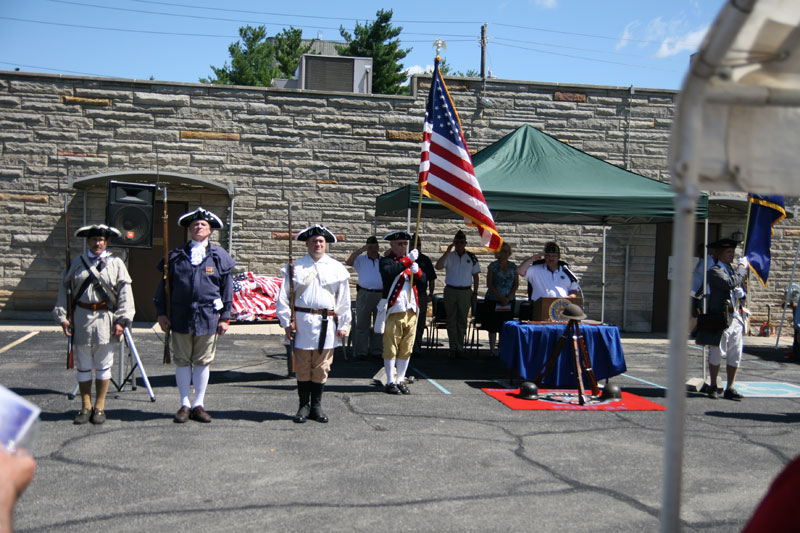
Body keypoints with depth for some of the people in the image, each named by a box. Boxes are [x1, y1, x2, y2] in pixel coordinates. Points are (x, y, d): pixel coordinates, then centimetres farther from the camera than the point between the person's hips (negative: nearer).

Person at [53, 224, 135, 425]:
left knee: (103, 367, 5)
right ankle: (85, 407, 17)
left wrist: (122, 320, -7)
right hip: (81, 319, 1)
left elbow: (125, 293, 1)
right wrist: (62, 317, 2)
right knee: (83, 366, 7)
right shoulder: (76, 263, 9)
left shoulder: (116, 264, 5)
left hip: (106, 319, -1)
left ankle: (99, 407, 15)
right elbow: (63, 290, 11)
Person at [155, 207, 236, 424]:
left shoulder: (220, 256, 6)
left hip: (208, 317, -1)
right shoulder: (176, 256, 8)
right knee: (182, 361, 6)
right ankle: (185, 404, 15)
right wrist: (161, 313, 5)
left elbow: (227, 289, 6)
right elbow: (164, 285, 11)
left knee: (203, 362, 6)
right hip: (180, 316, 1)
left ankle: (198, 405, 16)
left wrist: (225, 317, 1)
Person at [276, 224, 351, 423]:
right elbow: (284, 297, 5)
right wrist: (286, 323, -1)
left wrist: (343, 325, 5)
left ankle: (316, 405, 16)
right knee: (303, 367, 4)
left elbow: (344, 299, 9)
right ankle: (304, 406, 14)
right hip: (302, 322, -1)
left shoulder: (336, 268, 8)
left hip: (326, 324, 1)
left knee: (321, 367, 5)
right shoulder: (296, 267, 5)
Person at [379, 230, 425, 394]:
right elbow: (388, 272, -25)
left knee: (406, 349, 9)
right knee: (391, 348, -2)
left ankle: (400, 381, 17)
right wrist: (407, 260, -24)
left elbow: (423, 280, 8)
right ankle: (390, 382, 5)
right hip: (393, 311, -6)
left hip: (411, 310, 6)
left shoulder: (410, 260, 18)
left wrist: (417, 271, -12)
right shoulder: (386, 261, -1)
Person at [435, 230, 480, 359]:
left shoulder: (471, 257, 3)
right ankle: (453, 348, 8)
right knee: (451, 320, 3)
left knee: (462, 320, 6)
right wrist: (447, 251, -19)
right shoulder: (449, 256, 1)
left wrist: (475, 293, 3)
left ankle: (460, 348, 13)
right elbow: (438, 266, -16)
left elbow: (476, 276, 8)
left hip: (465, 292, 1)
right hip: (450, 290, 0)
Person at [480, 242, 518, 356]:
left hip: (508, 301, 2)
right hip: (493, 300, -2)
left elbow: (516, 284, 4)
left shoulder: (513, 267, 5)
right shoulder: (493, 266, -3)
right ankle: (492, 349, 13)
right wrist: (500, 297, -13)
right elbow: (489, 284, -6)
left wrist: (508, 298, -9)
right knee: (493, 326, 3)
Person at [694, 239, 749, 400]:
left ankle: (730, 389, 14)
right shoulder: (715, 271, -5)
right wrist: (742, 266, -11)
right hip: (720, 319, -7)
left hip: (736, 319, 7)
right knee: (717, 355, 2)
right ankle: (712, 386, 17)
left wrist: (741, 293, 6)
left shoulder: (733, 270, 20)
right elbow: (731, 283, -22)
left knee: (735, 356, 6)